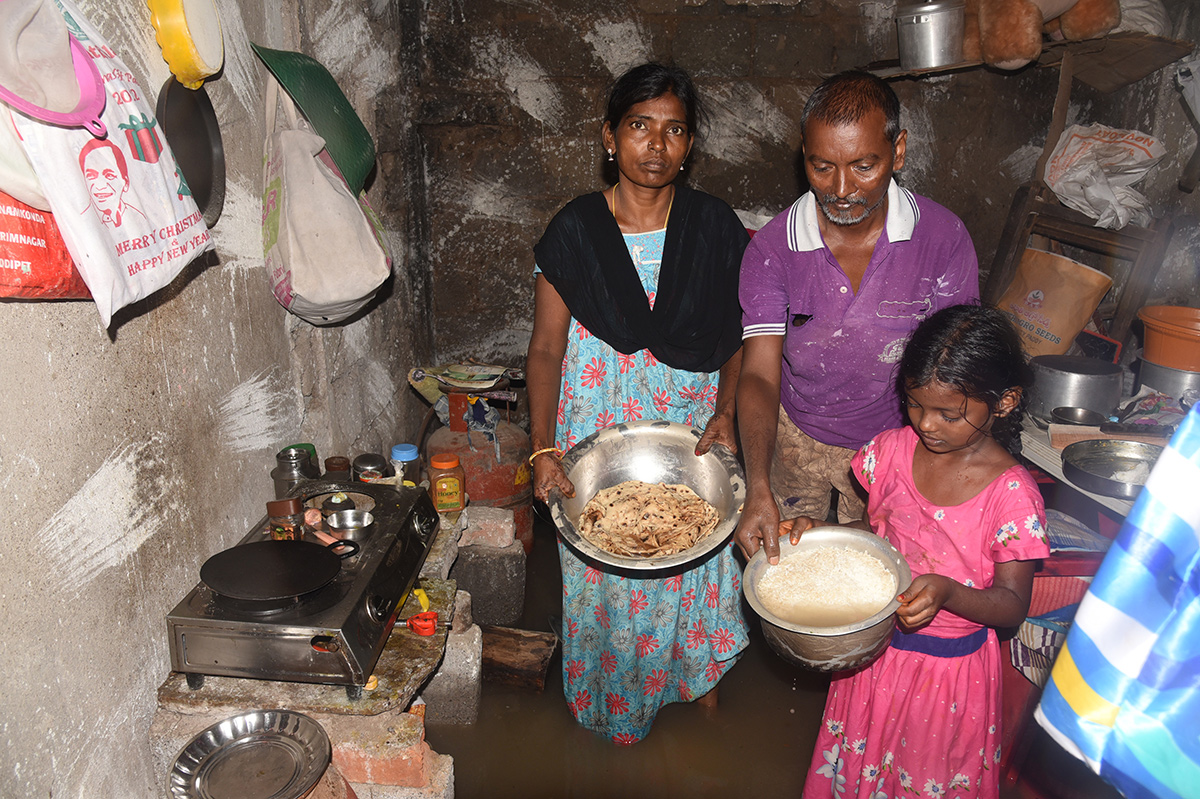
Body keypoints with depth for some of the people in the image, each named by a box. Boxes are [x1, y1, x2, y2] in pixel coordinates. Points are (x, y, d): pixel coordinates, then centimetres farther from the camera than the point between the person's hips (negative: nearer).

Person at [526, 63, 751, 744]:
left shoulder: (716, 228, -3)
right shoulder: (575, 232, -6)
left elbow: (737, 335, 3)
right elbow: (546, 347, -6)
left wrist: (725, 411, -13)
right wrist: (543, 450, -16)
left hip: (692, 429, 1)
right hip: (598, 434, 0)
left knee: (695, 561, 11)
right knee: (607, 571, 10)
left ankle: (698, 674, 40)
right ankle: (617, 703, 36)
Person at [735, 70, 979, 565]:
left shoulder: (943, 238, -19)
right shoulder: (772, 248, -19)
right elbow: (759, 376, -21)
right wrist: (758, 488, -36)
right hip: (796, 436, 1)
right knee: (782, 566, 19)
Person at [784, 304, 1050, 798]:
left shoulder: (1011, 493, -21)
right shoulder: (893, 449, -9)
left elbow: (1012, 604, -15)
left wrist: (947, 591, -35)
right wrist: (818, 533, -13)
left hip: (950, 663, -3)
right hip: (874, 643, 4)